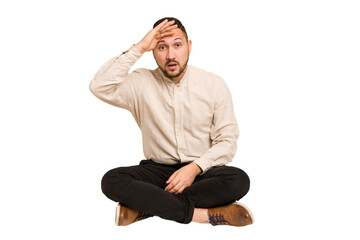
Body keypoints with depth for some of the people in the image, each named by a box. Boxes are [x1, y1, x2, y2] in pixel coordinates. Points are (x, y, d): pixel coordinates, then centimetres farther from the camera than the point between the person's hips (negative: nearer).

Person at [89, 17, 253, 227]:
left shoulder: (214, 85, -2)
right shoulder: (142, 83, -1)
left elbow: (227, 141, -2)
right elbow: (100, 88, -19)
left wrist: (195, 168, -19)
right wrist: (138, 48, -17)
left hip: (201, 170, 0)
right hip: (157, 169, 0)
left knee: (239, 180, -31)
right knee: (111, 180, -27)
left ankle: (145, 206, -25)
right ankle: (201, 213, -29)